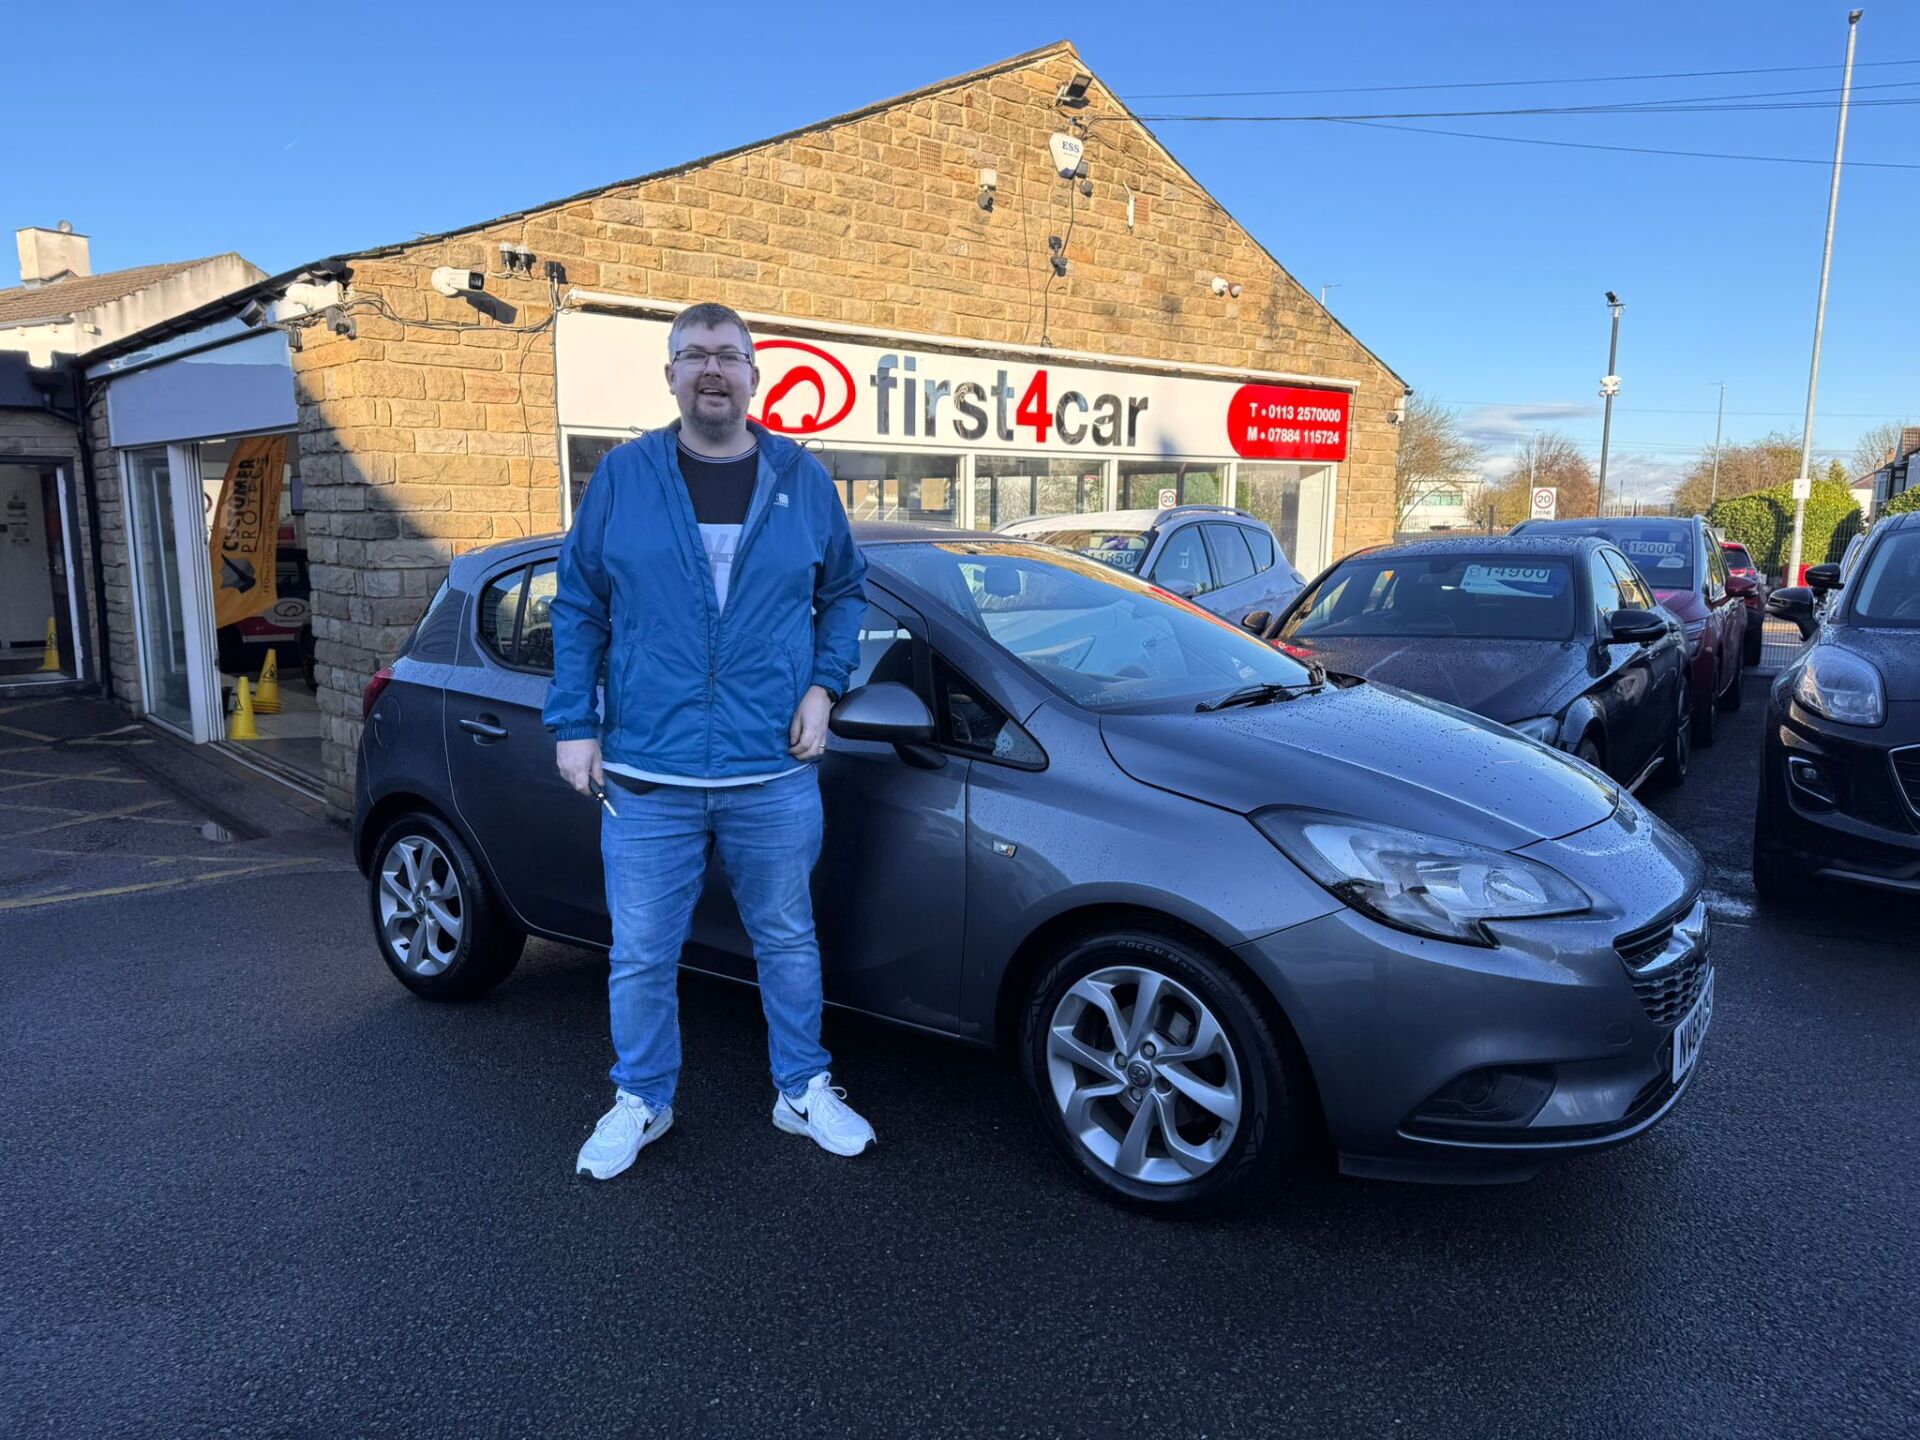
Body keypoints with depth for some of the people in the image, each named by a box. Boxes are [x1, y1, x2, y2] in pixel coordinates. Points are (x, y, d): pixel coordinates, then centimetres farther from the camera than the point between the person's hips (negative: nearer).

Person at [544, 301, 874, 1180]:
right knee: (642, 955, 10)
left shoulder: (801, 479, 5)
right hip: (647, 776, 0)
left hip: (775, 775, 1)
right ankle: (640, 1102, 32)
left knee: (788, 941, 14)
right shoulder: (623, 477, 2)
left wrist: (824, 686, -1)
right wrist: (573, 723, -1)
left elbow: (844, 591, 13)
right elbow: (577, 607, 5)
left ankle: (804, 1090, 33)